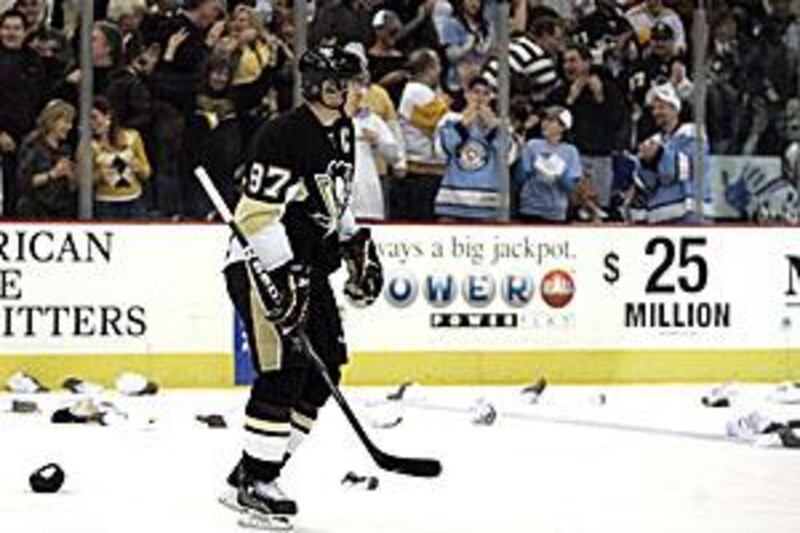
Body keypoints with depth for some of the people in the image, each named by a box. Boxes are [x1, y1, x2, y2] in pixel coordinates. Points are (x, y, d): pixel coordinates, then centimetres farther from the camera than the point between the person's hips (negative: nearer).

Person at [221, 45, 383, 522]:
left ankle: (261, 466, 15)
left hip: (309, 263, 9)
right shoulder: (282, 134, -19)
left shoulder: (343, 133, 10)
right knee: (285, 369, -15)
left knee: (325, 370, 7)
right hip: (261, 263, -9)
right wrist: (283, 277, -28)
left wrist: (357, 247, 17)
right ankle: (254, 480, -8)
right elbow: (257, 214, -23)